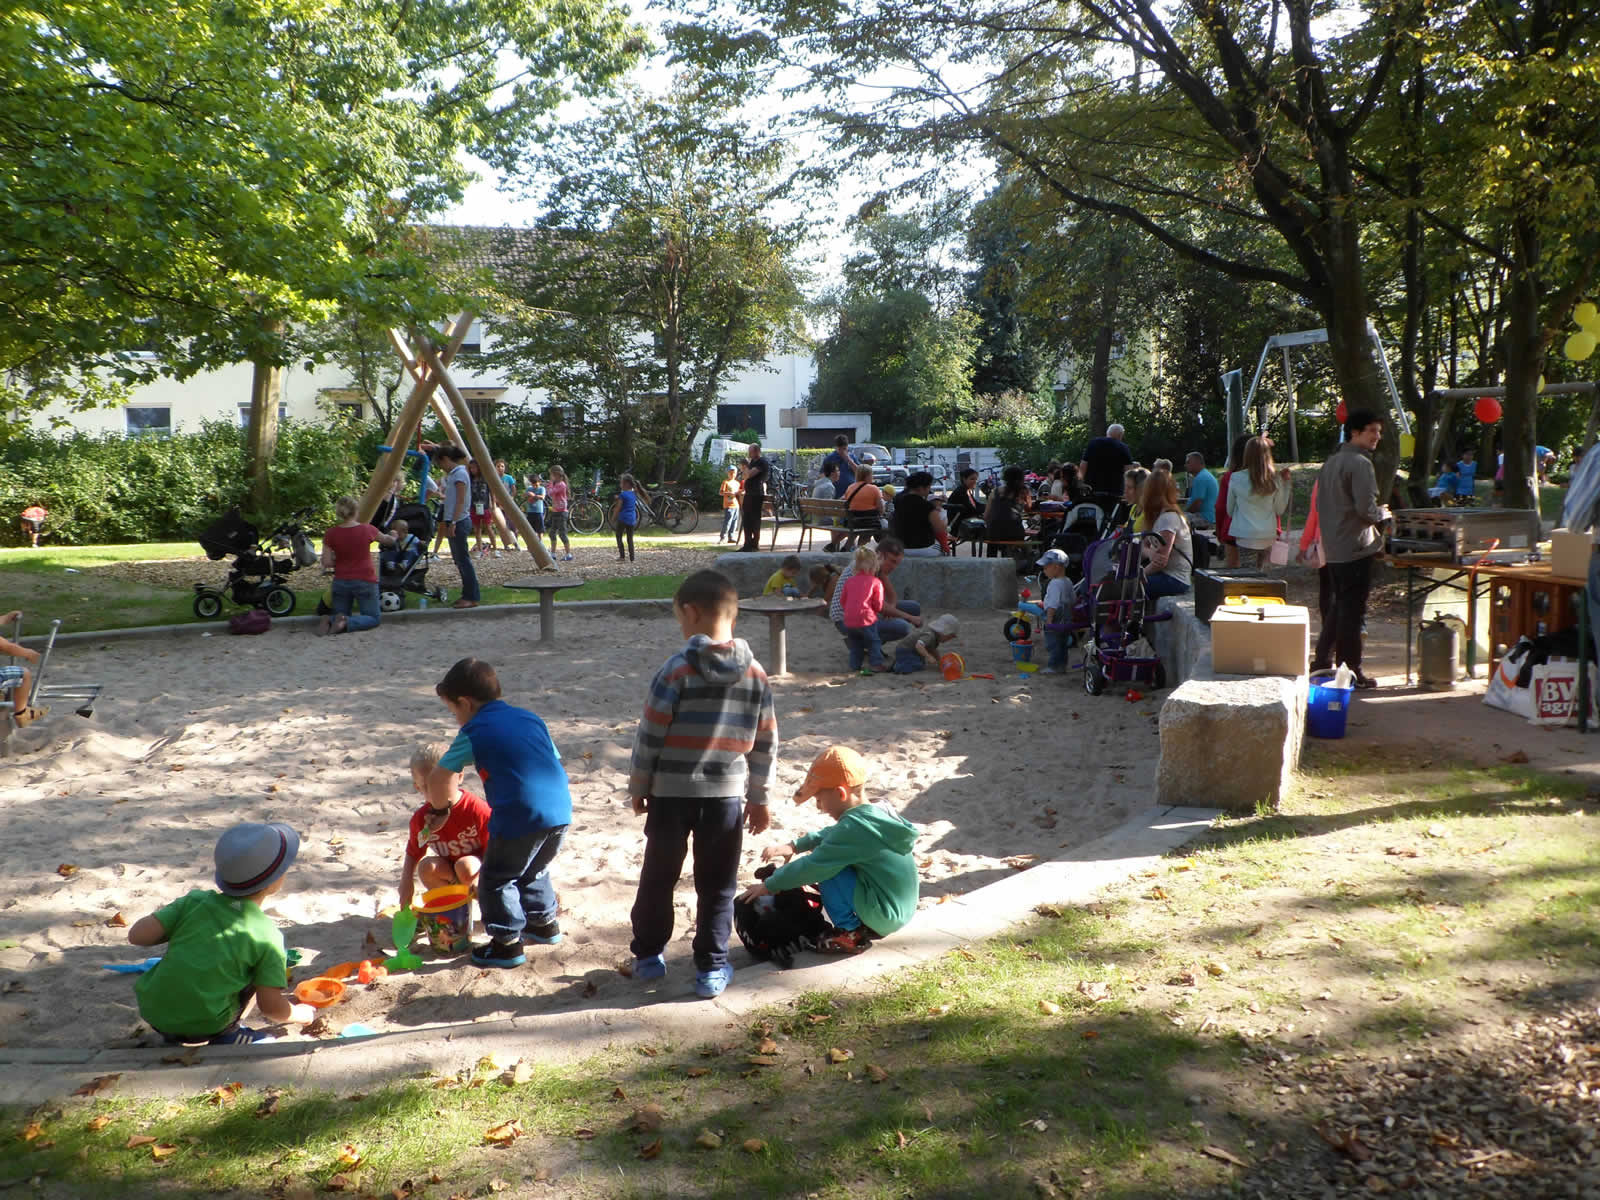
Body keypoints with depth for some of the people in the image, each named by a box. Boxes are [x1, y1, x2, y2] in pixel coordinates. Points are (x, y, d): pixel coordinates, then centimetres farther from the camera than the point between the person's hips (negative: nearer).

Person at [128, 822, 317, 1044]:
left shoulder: (196, 901, 0)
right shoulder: (267, 936, -9)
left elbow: (137, 935, -7)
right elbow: (271, 1006, -10)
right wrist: (302, 1014, 11)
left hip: (153, 1013, 4)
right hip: (205, 1027, -4)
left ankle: (171, 1035, 20)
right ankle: (227, 1035, 7)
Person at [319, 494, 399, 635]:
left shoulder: (330, 534, -8)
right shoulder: (367, 530, -9)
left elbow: (326, 563, -9)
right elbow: (388, 540, 11)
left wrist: (340, 561, 11)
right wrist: (393, 536, 34)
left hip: (341, 582, 2)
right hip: (365, 581, -2)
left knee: (341, 615, 20)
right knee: (373, 618, 9)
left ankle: (329, 620, -15)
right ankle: (346, 622, -20)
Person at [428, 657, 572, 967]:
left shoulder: (474, 733, 0)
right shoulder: (530, 718, 17)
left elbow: (439, 776, 5)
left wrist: (438, 800, 26)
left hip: (521, 817, -7)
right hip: (560, 810, 7)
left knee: (496, 880, 11)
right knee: (534, 870, 30)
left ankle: (508, 942, 14)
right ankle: (545, 921, 40)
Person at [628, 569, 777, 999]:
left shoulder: (678, 668, -13)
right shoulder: (756, 674, -1)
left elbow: (650, 734, -10)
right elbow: (765, 741, 4)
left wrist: (638, 786, 4)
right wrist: (759, 797, 13)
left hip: (671, 791, -2)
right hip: (726, 794, 2)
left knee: (658, 877, 16)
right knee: (717, 886, 12)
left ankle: (648, 954, 29)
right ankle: (712, 968, 16)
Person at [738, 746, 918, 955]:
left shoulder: (853, 826, -22)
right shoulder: (878, 812, 6)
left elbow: (813, 867, -19)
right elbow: (831, 835, 22)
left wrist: (767, 886, -7)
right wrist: (795, 846, 11)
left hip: (883, 915, -9)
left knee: (826, 865, -12)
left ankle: (849, 933, -3)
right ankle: (868, 928, 16)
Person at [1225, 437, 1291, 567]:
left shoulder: (1236, 479, -6)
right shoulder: (1275, 480, -1)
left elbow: (1229, 511, 8)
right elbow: (1280, 510, 10)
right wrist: (1285, 483, 12)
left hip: (1246, 536, -3)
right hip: (1268, 537, 3)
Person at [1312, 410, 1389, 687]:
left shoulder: (1330, 463, 13)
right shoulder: (1360, 463, -14)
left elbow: (1321, 506, 18)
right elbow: (1366, 508, -21)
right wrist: (1383, 513, -1)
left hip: (1333, 549, 9)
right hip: (1356, 549, -9)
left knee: (1339, 607, 18)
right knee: (1352, 612, -2)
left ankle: (1322, 662, 21)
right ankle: (1350, 672, 4)